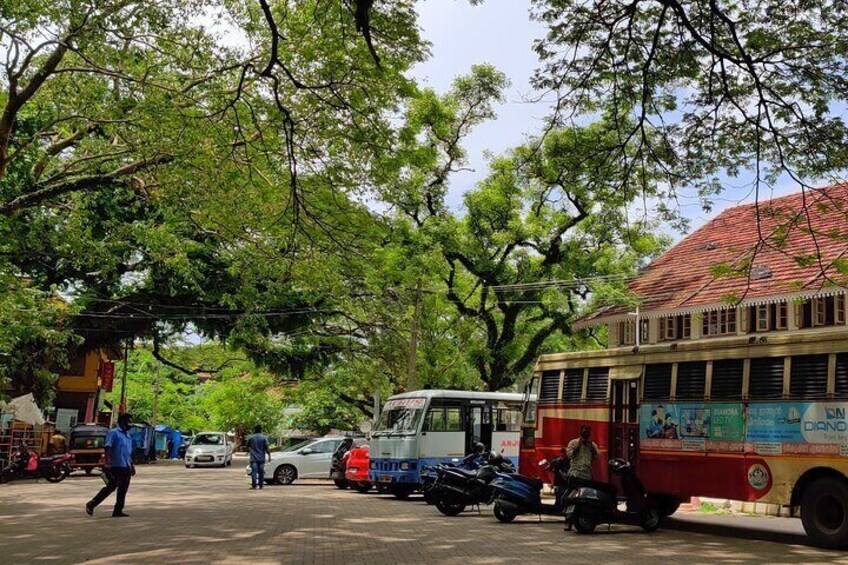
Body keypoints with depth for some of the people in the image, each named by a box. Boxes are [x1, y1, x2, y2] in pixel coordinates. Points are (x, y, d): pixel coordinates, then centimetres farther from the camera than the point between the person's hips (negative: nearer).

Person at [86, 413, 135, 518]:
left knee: (123, 489, 5)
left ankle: (118, 511, 9)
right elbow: (108, 447, -15)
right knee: (111, 487, -5)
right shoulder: (113, 433, -6)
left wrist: (132, 465, 23)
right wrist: (108, 463, -24)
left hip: (126, 467, 8)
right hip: (116, 466, -8)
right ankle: (91, 504, 7)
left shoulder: (127, 435, 19)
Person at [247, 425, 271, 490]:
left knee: (254, 472, -3)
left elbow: (248, 447, 13)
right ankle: (260, 486, 11)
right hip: (261, 458, 0)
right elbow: (267, 448, -7)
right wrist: (269, 456, -1)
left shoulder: (251, 438, 2)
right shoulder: (264, 438, -3)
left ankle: (254, 486, -11)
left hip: (253, 458, 0)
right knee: (261, 472, 8)